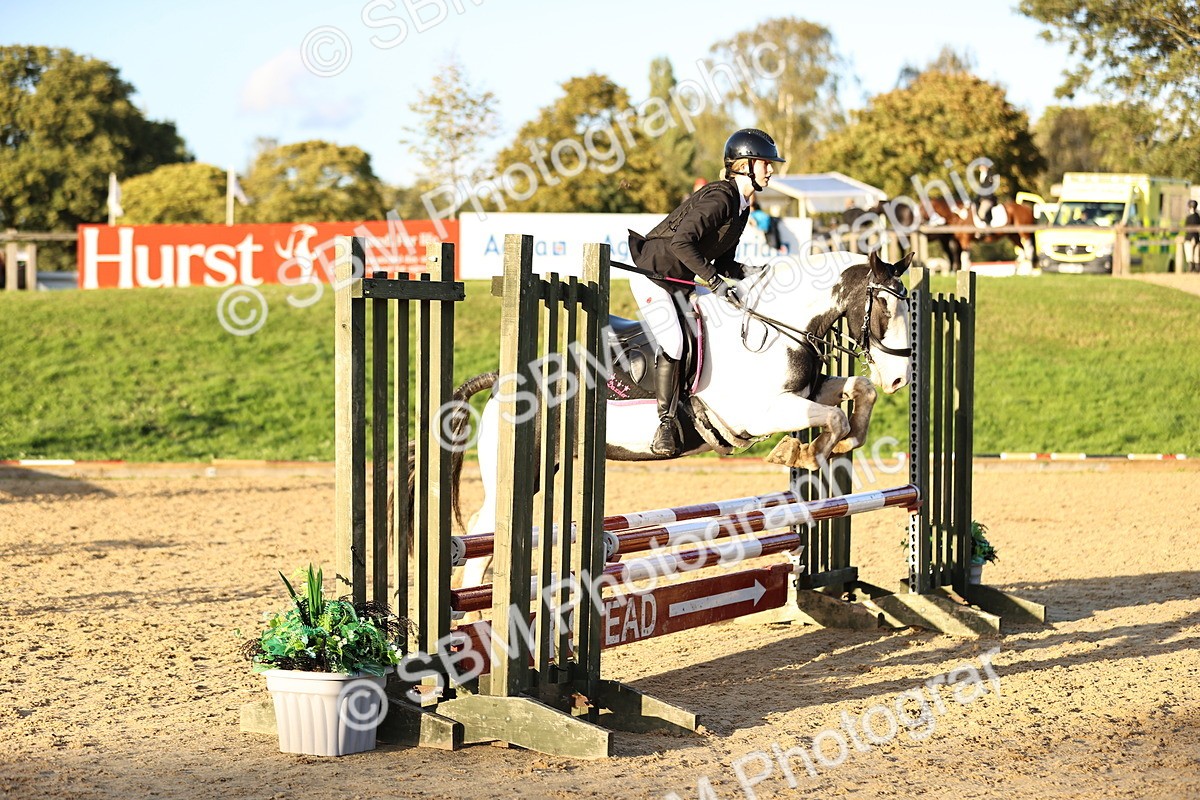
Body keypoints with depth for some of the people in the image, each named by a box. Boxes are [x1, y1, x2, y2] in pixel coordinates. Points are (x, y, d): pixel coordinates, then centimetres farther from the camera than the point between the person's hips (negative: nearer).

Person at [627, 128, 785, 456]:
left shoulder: (741, 207, 9)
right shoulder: (719, 197, -22)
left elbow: (722, 262, 14)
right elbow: (682, 243, -33)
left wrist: (743, 271, -7)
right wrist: (715, 281, -33)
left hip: (680, 283, 10)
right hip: (652, 274, -10)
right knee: (672, 344, -21)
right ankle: (665, 423, -14)